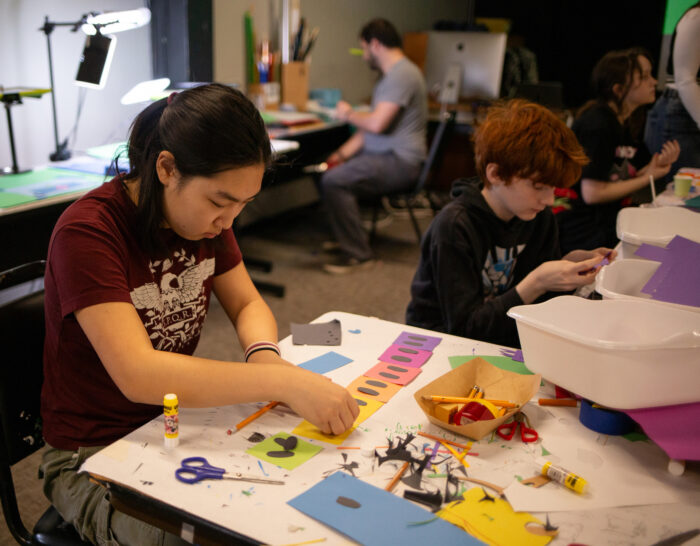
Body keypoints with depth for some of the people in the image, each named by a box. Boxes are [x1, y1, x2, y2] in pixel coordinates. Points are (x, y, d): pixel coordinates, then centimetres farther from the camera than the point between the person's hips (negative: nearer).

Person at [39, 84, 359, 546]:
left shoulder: (206, 215, -2)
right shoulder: (88, 233, -25)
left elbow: (248, 304, 4)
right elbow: (137, 374, -35)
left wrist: (263, 353, -19)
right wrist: (283, 381, -40)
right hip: (96, 456, -5)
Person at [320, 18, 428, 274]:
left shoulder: (402, 74, -16)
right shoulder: (390, 75, 19)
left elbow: (377, 123, -25)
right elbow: (370, 127, 19)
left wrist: (348, 114, -6)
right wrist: (342, 154, 9)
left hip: (400, 162, -11)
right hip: (381, 154, 11)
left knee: (334, 181, -25)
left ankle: (357, 253, -16)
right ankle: (349, 235, 21)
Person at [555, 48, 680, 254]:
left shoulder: (628, 121, 9)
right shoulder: (597, 124, -19)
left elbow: (626, 179, 11)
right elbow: (593, 193, -20)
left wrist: (656, 165, -10)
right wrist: (648, 178, -9)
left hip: (606, 215, 9)